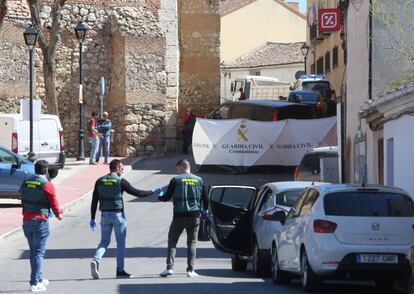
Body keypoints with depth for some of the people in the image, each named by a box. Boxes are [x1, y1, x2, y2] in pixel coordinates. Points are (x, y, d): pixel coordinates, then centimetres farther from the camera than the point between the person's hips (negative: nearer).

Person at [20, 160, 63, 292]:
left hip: (26, 221, 6)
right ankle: (35, 283, -6)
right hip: (40, 221, -6)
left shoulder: (25, 184, 7)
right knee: (39, 253, -2)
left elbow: (24, 202, 13)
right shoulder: (47, 185, -11)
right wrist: (58, 214, 15)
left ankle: (39, 279, 29)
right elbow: (54, 203, -6)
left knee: (33, 252, 18)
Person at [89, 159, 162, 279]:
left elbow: (94, 201, 5)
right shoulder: (121, 181, -7)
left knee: (104, 241, 10)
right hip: (118, 215, -4)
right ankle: (120, 270, 8)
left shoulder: (100, 181, 5)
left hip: (105, 215, 4)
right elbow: (137, 193, -5)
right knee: (121, 243, 6)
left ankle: (96, 260, -17)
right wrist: (153, 192, 8)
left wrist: (92, 219, 10)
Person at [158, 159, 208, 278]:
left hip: (179, 216, -3)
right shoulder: (199, 180, 5)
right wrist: (205, 210, 28)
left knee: (172, 241, 6)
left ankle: (169, 267, -7)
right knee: (192, 243, 8)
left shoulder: (176, 180, -5)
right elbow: (205, 198, 10)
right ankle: (190, 270, 1)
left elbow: (167, 197, -3)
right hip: (194, 216, 3)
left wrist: (158, 197, 18)